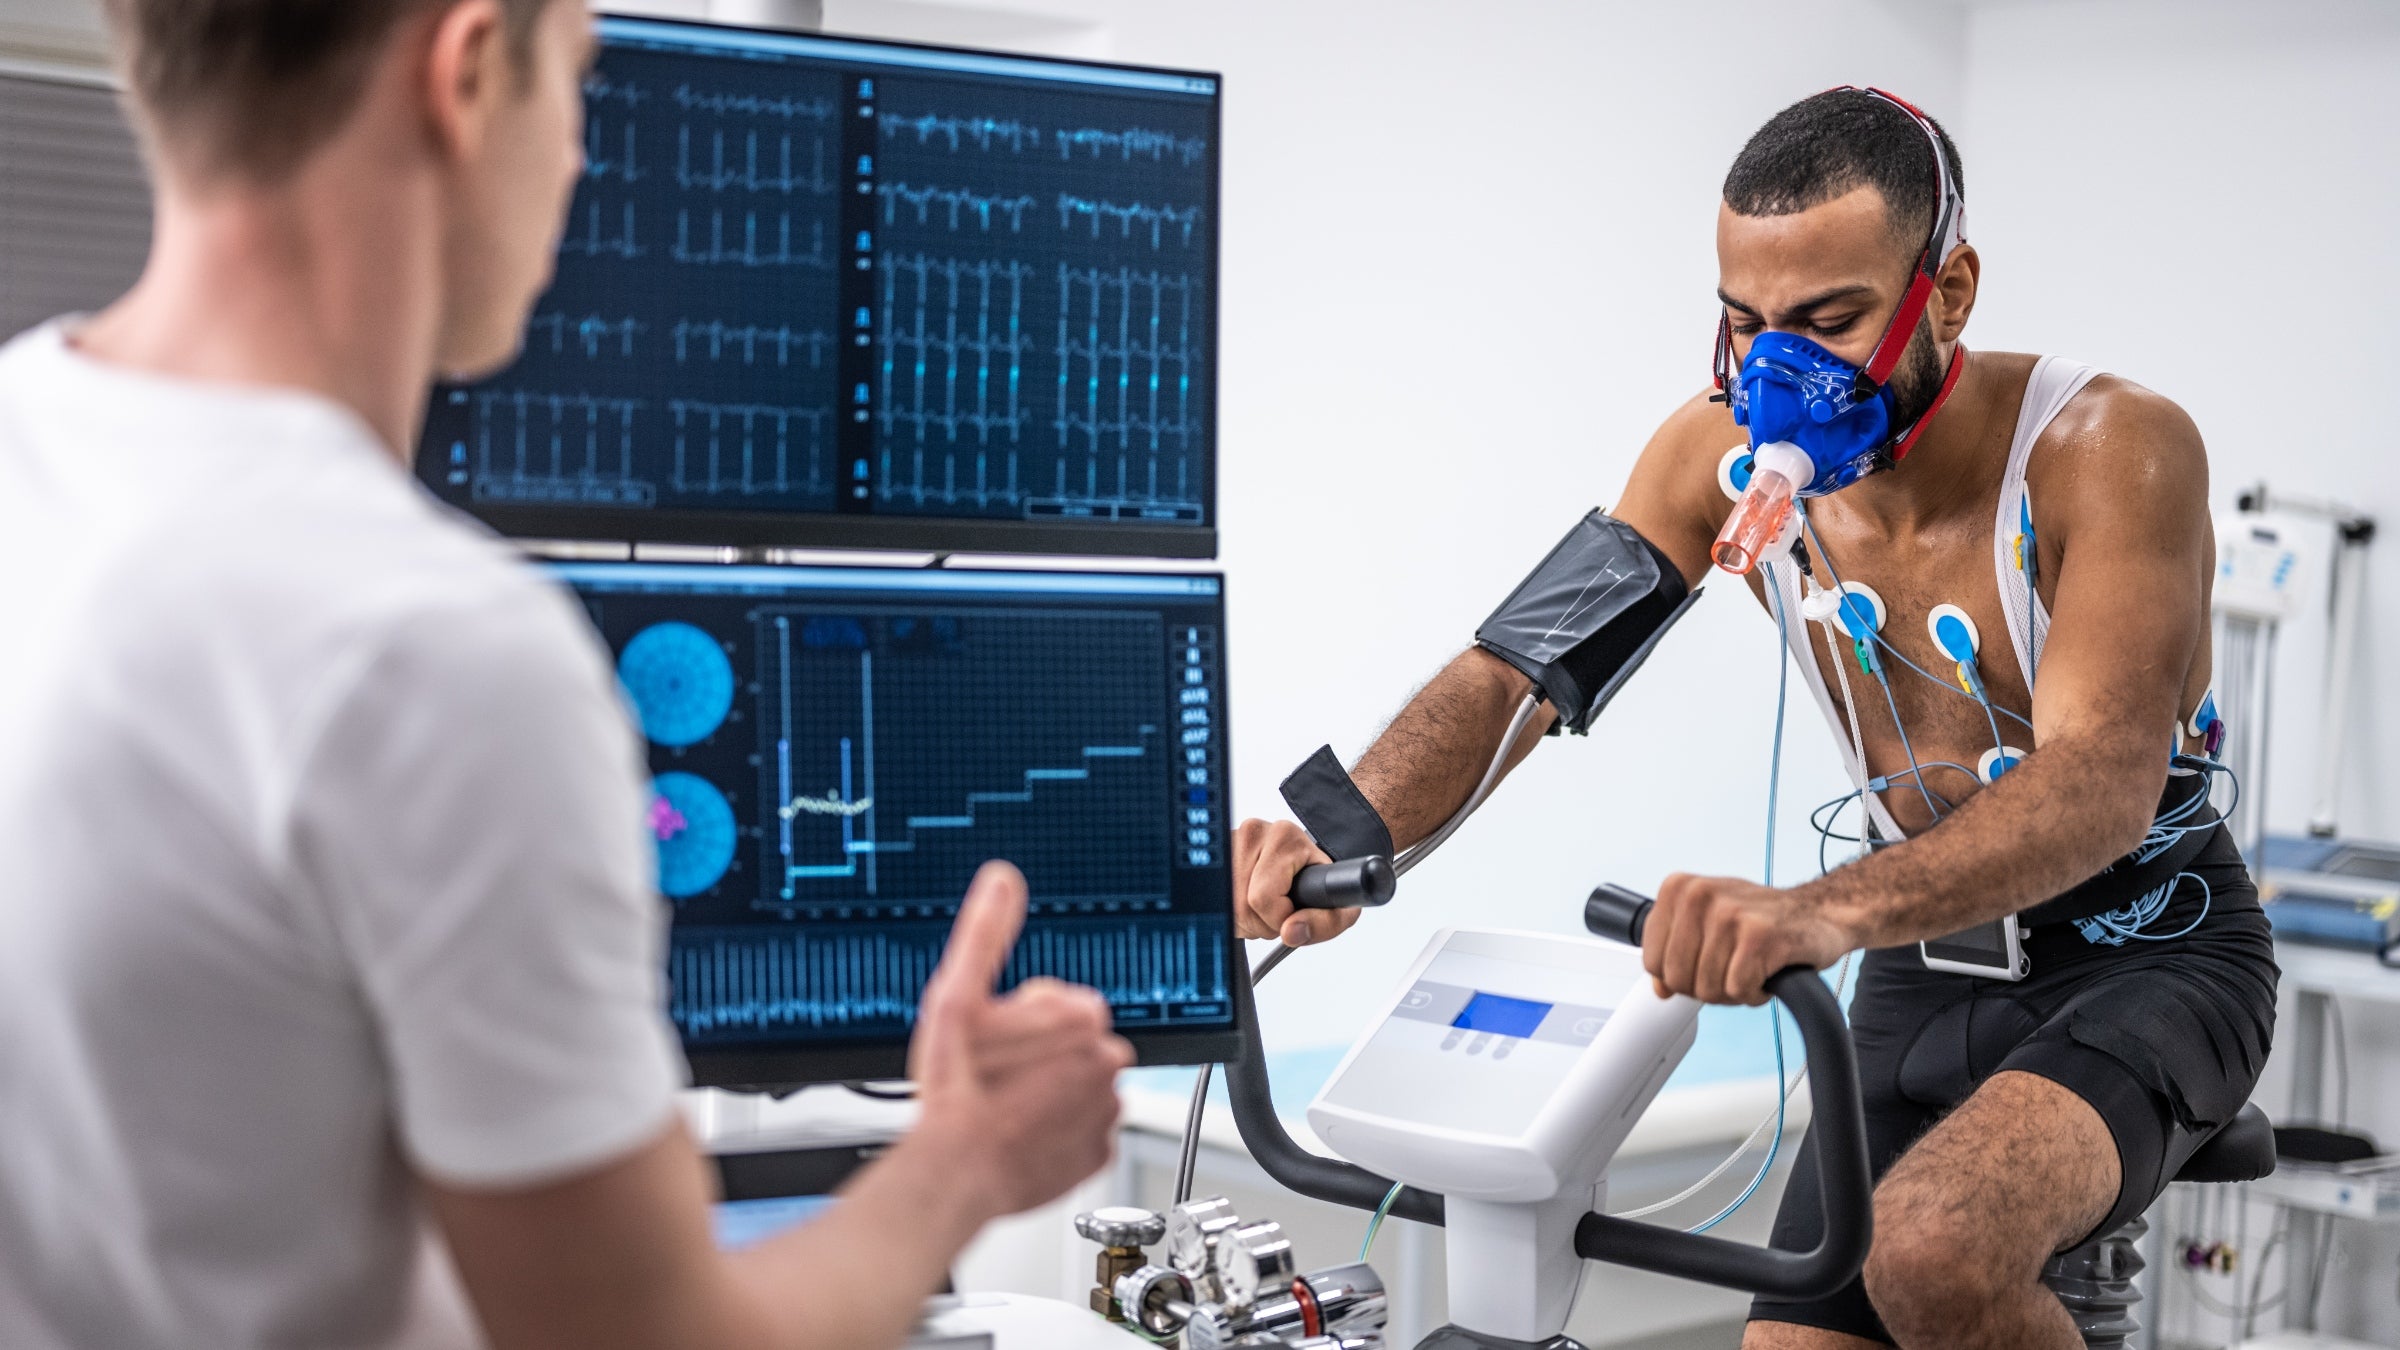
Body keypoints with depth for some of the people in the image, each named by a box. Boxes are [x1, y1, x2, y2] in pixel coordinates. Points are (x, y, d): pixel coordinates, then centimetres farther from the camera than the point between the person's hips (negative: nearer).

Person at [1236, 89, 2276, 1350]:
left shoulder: (2112, 447, -24)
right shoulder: (1726, 454, -9)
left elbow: (2102, 775, -37)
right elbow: (1515, 668, -13)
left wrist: (1823, 910, -55)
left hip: (2146, 961, -5)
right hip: (1925, 972, 5)